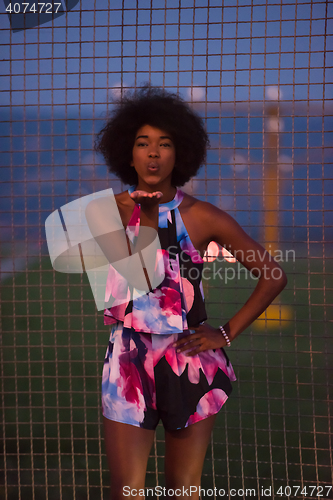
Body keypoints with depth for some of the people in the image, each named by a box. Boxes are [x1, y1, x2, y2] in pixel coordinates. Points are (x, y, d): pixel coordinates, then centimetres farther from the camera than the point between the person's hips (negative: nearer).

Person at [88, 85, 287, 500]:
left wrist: (227, 333, -1)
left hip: (190, 364, 0)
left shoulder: (202, 217, -3)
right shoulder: (107, 211, 2)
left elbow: (273, 276, 1)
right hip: (128, 362, 1)